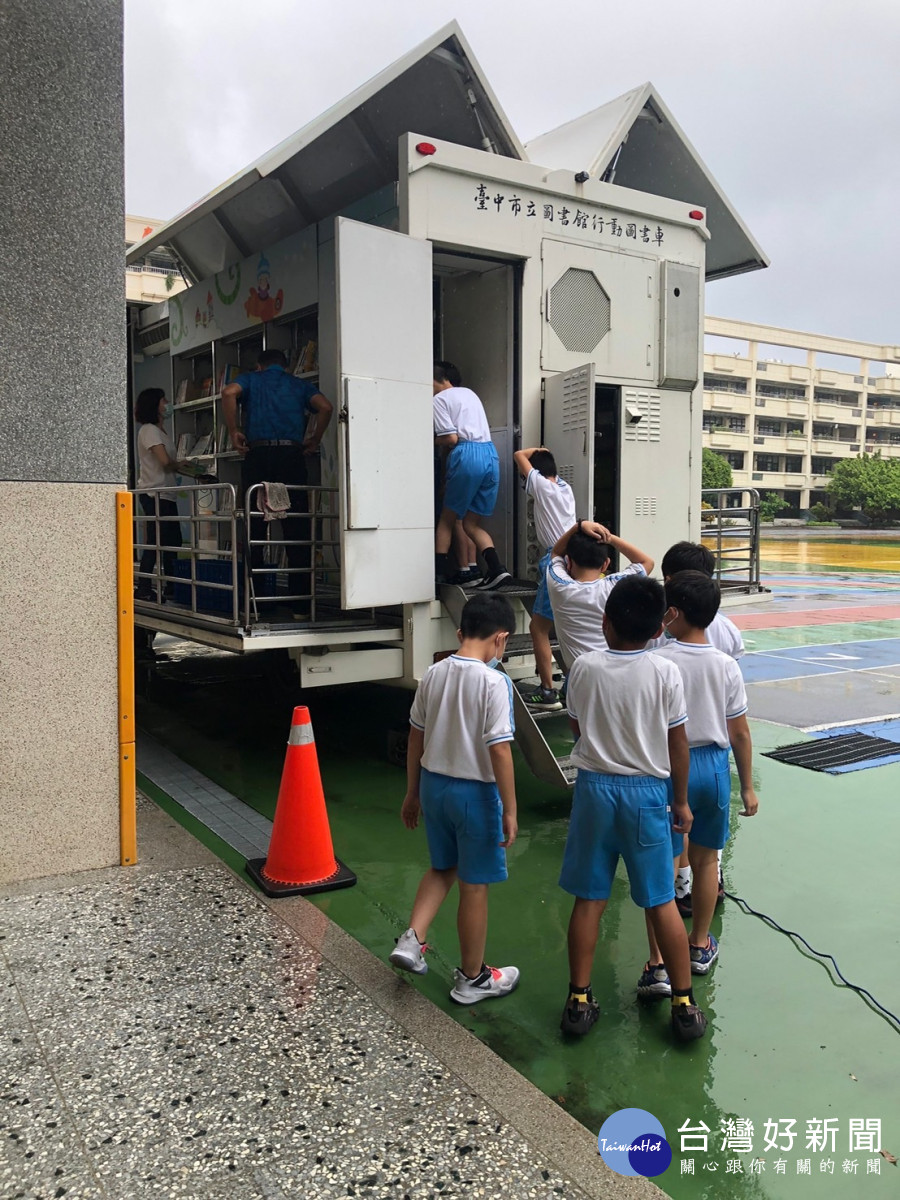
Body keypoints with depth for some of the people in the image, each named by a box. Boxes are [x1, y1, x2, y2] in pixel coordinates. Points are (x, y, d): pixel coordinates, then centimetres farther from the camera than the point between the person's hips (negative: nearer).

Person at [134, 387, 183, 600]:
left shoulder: (163, 432, 20)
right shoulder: (149, 430, -9)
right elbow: (165, 461, -19)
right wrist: (181, 465, 1)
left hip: (166, 494, 9)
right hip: (153, 493, -9)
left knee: (173, 542, 9)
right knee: (155, 542, -9)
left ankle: (170, 586, 16)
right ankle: (144, 589, -5)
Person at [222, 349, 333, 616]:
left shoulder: (251, 379, 16)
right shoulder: (300, 385, 19)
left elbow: (228, 392, -7)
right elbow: (324, 407, -1)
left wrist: (233, 431, 1)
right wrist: (315, 440, 9)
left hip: (258, 454, 0)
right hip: (292, 455, 1)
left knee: (254, 529, 4)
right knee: (297, 530, 1)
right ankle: (301, 604, -1)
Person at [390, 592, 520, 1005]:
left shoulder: (433, 675, 0)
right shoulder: (494, 682, -19)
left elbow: (416, 738, 7)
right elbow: (499, 751, -20)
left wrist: (412, 792, 17)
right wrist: (510, 810, -12)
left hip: (433, 784, 6)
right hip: (475, 792, -6)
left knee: (442, 867, 27)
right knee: (474, 886, 9)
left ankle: (412, 939, 15)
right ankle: (472, 978, 24)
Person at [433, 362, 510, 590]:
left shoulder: (440, 399, 3)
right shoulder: (470, 393, 26)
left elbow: (451, 438, -7)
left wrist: (433, 440, 12)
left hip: (466, 455, -6)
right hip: (490, 453, 7)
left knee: (446, 520, 9)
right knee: (472, 524, 11)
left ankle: (439, 573, 7)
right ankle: (496, 569, -8)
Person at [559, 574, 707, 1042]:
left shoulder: (585, 667, -7)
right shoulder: (666, 673, -10)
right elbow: (677, 743, -4)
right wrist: (681, 800, 7)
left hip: (595, 787, 1)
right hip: (647, 792, -1)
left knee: (589, 899, 9)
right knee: (662, 902, 10)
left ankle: (579, 1001, 18)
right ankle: (684, 1005, 19)